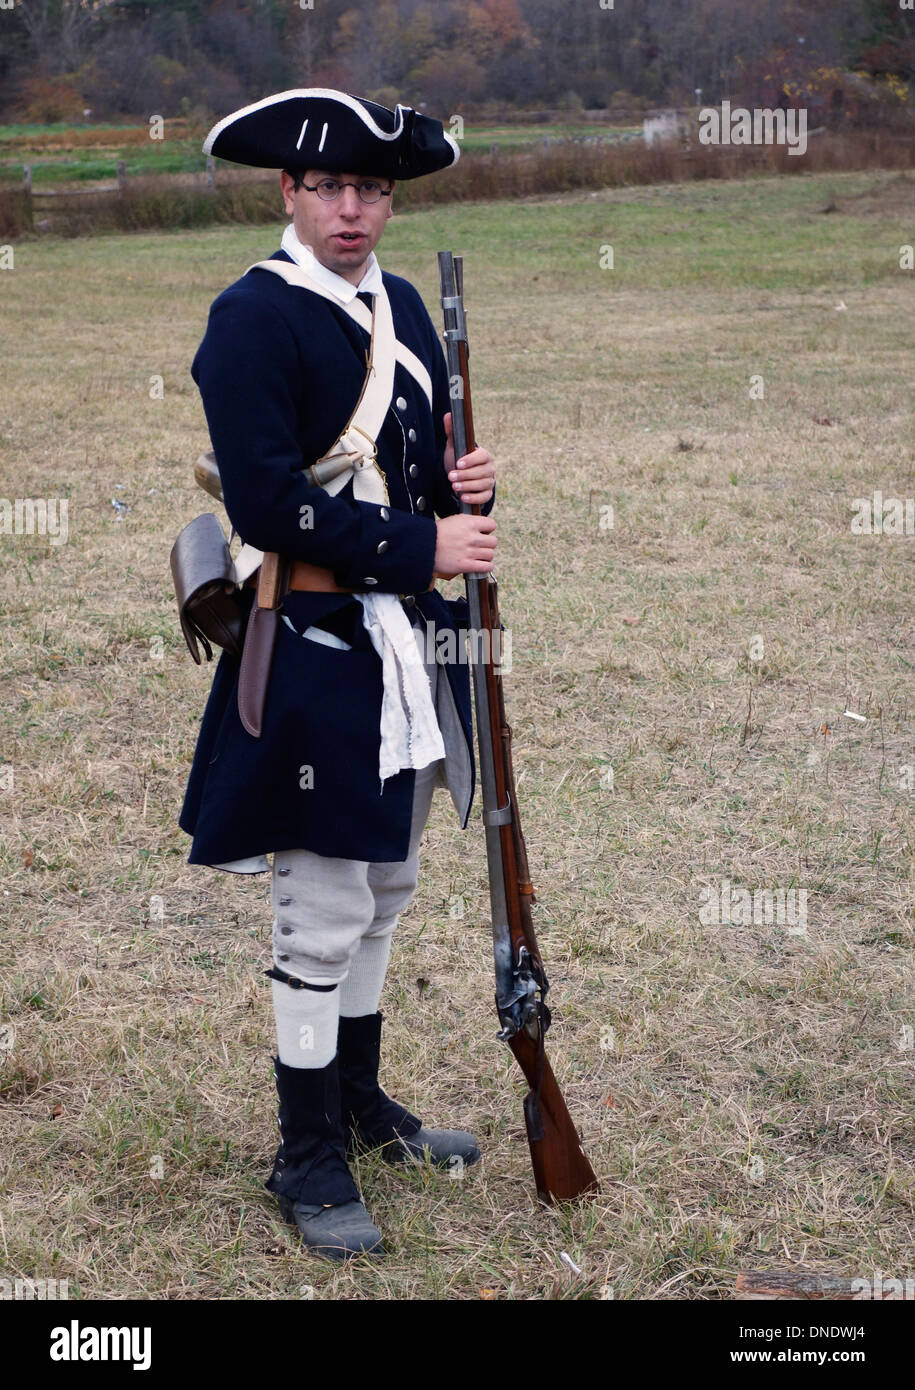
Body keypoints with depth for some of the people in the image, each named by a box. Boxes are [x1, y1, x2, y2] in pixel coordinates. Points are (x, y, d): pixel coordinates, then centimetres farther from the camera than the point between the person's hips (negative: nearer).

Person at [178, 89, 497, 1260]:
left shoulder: (401, 305, 11)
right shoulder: (253, 317, -13)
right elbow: (265, 504, -20)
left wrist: (464, 482, -3)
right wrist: (422, 545, -20)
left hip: (410, 640, 8)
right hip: (315, 649, -8)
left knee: (384, 889, 19)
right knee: (322, 917, 0)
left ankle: (361, 1105, 36)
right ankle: (308, 1160, 15)